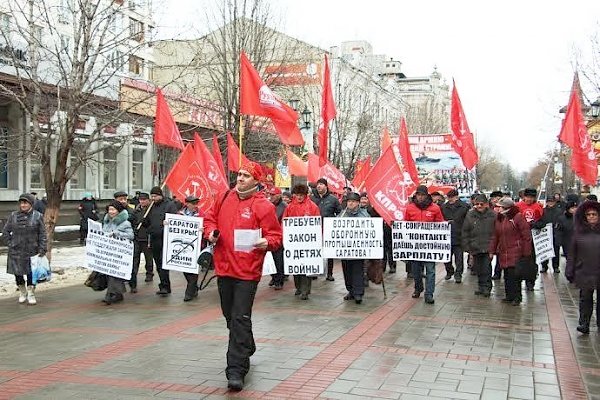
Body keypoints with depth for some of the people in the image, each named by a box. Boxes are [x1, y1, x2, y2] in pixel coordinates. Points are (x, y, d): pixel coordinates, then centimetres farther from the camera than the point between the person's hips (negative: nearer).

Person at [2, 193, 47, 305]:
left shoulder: (38, 216, -1)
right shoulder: (13, 216, 3)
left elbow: (42, 234, -1)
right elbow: (5, 232, 10)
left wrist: (42, 249, -7)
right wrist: (10, 244, 0)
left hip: (32, 251, -2)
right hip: (16, 252, 2)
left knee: (31, 273, 4)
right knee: (17, 272, 7)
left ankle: (31, 294, 18)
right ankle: (22, 293, 27)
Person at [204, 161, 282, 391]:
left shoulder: (263, 206, -8)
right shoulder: (225, 198, 7)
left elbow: (275, 235, -6)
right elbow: (211, 218, 22)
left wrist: (267, 243, -27)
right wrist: (211, 232, 3)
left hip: (247, 271, -6)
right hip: (224, 267, 6)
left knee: (240, 319, -9)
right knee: (230, 315, 20)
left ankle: (236, 370, -5)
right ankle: (246, 349, 44)